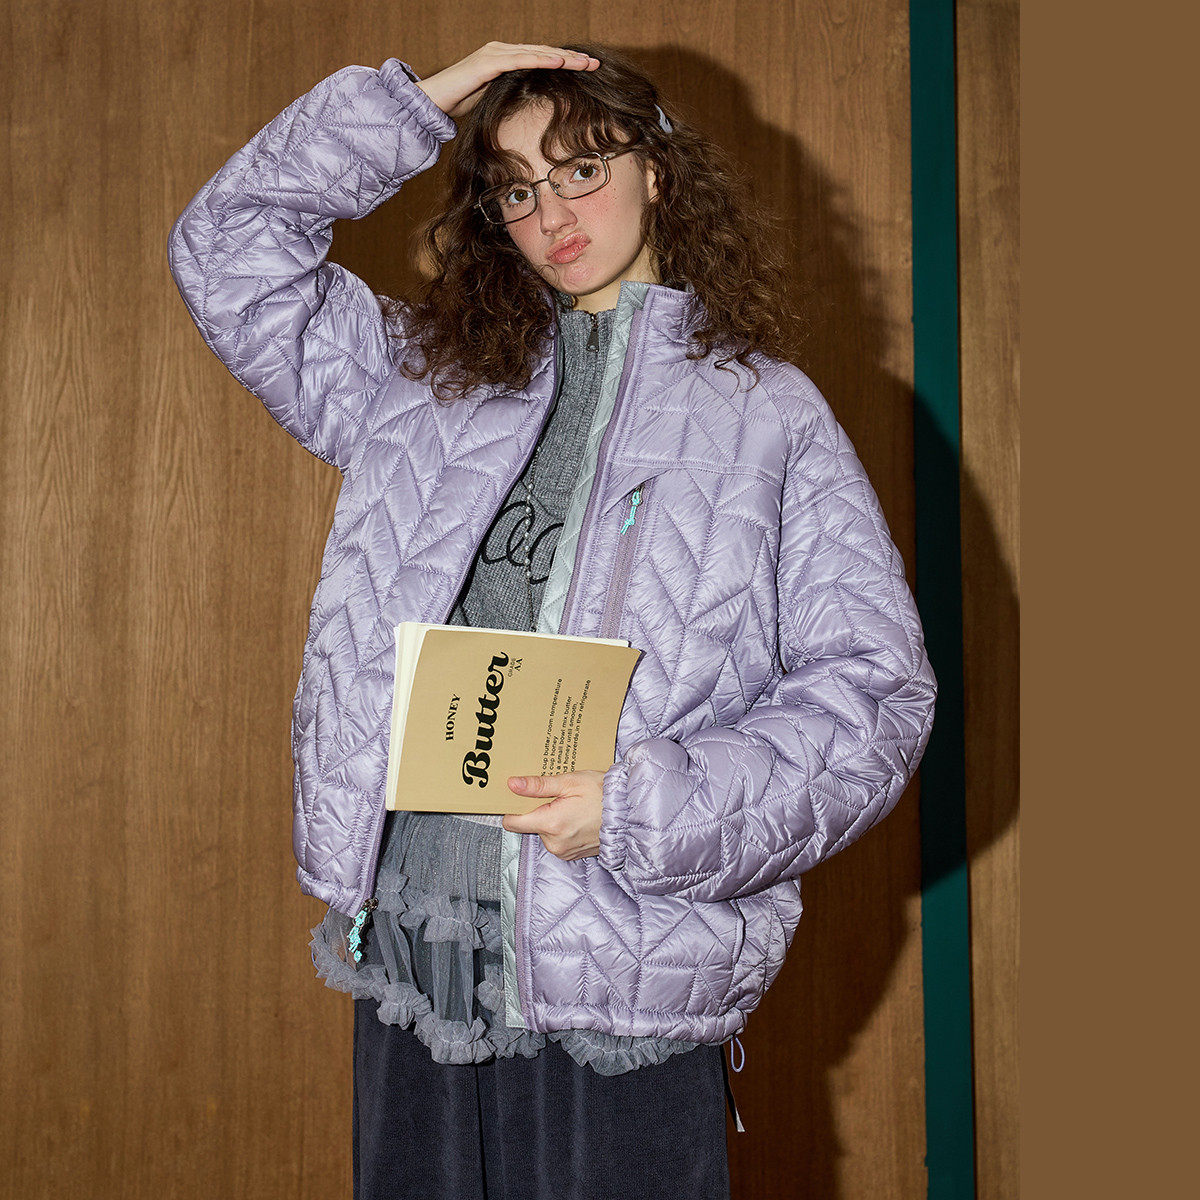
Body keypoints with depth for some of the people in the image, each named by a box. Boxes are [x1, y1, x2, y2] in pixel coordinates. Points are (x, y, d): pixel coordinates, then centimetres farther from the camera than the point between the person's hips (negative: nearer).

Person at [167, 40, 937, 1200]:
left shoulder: (764, 413, 3)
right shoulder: (423, 375, 15)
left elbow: (874, 691, -3)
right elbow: (227, 248, 16)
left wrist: (645, 809, -16)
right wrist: (419, 101, 9)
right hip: (407, 944, 3)